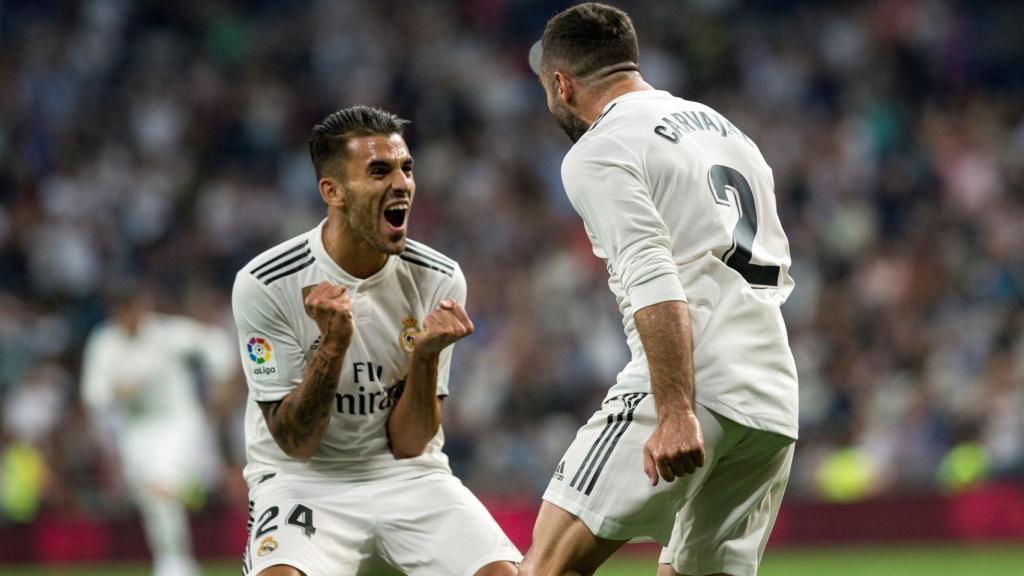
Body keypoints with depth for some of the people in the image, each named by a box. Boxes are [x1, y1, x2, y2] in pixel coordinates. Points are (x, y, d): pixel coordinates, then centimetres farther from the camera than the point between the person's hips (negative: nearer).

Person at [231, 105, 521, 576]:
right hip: (302, 481, -3)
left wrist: (426, 355, -22)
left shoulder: (440, 281, -6)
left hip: (406, 477, 3)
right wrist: (332, 345, -27)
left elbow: (408, 444, -5)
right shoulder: (264, 285, -15)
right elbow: (295, 444, -13)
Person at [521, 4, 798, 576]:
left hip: (693, 392, -8)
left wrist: (677, 414, -22)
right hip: (774, 401, 8)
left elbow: (656, 284, -15)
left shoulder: (598, 153, -1)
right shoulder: (728, 131, 24)